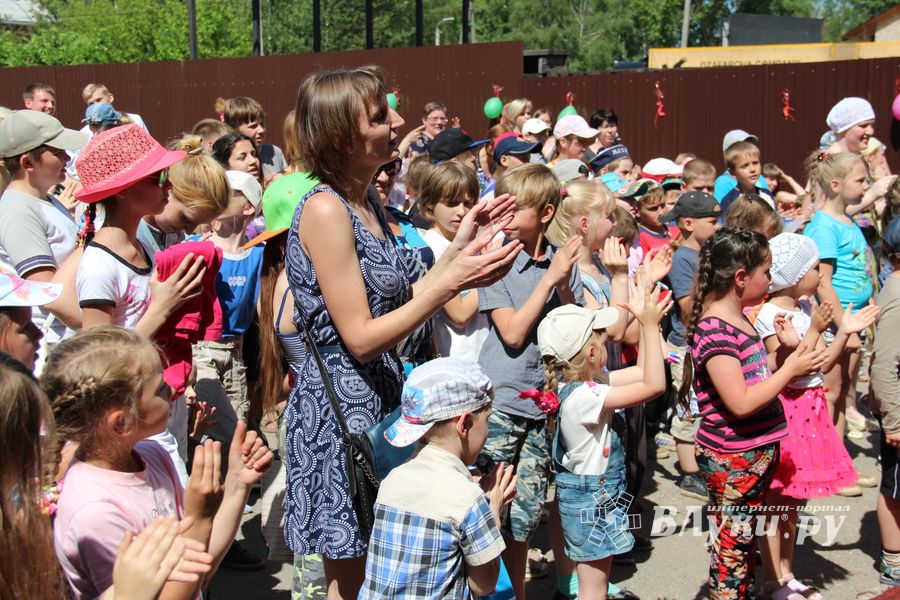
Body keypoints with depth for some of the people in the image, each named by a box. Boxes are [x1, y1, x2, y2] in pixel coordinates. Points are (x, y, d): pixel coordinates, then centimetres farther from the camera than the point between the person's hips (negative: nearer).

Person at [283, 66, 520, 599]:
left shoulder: (366, 204, 9)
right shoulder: (325, 209, -18)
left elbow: (397, 306, 9)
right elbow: (361, 338, -20)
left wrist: (460, 248, 4)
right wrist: (452, 281, -21)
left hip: (380, 398, 9)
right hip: (340, 408, -9)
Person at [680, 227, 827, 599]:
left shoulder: (740, 319, 8)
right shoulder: (714, 329, -22)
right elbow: (741, 402, -26)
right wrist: (790, 369, -18)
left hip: (757, 452, 9)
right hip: (730, 457, -9)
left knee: (745, 541, 19)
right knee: (731, 547, 4)